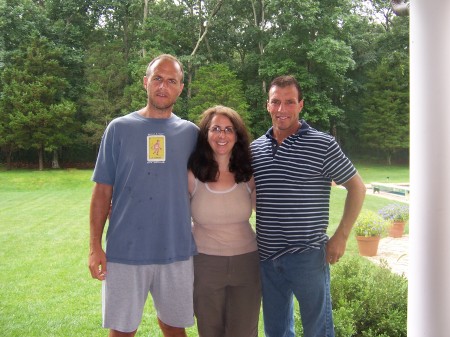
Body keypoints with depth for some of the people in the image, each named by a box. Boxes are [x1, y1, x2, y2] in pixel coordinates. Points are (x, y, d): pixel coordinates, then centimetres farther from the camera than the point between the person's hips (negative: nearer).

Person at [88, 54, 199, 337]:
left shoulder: (190, 133, 5)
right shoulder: (119, 128, 0)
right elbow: (103, 191, 1)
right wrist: (95, 246, -4)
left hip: (177, 251, 2)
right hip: (124, 251, -1)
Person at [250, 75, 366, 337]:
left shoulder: (323, 145, -7)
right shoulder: (255, 148, 6)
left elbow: (357, 187, -2)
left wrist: (341, 237, -8)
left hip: (308, 255, -4)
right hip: (267, 256, 4)